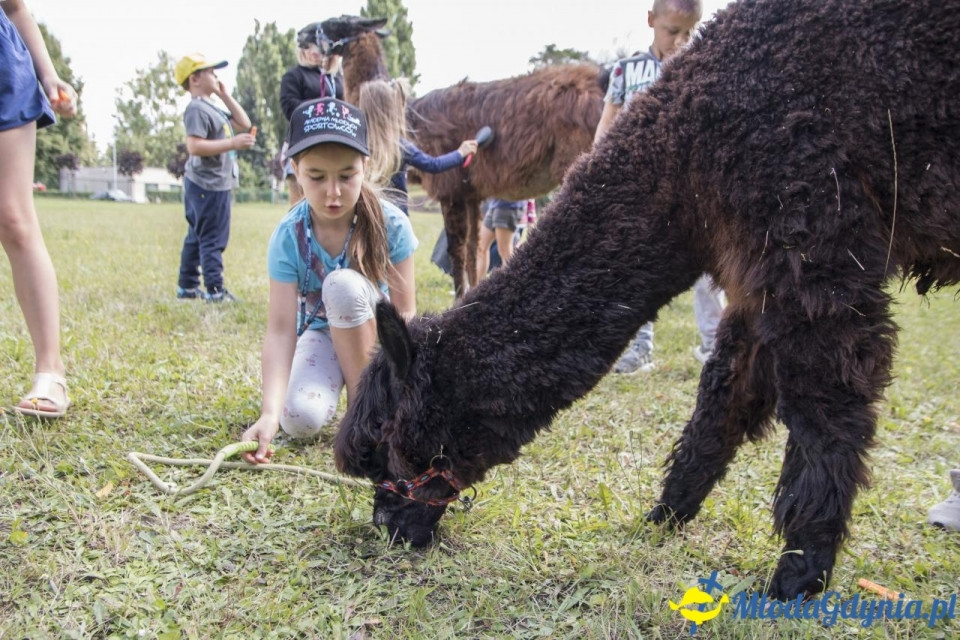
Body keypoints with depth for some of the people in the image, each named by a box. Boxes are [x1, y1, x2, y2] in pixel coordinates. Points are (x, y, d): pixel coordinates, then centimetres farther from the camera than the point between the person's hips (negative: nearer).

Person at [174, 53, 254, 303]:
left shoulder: (213, 109, 18)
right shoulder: (197, 109, -15)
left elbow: (244, 123, 19)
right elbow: (194, 146, -25)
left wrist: (225, 95, 14)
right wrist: (233, 143, -26)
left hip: (217, 182, 11)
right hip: (208, 185, -11)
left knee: (197, 236, 15)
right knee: (213, 238, -9)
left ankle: (187, 286, 24)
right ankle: (215, 290, -6)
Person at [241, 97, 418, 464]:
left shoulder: (391, 224, -22)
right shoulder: (288, 237, -20)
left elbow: (404, 312, -16)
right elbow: (281, 330, -26)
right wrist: (270, 413, -38)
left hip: (376, 333, 0)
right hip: (322, 332, 1)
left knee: (343, 284, -34)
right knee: (300, 420, -28)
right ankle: (338, 380, 9)